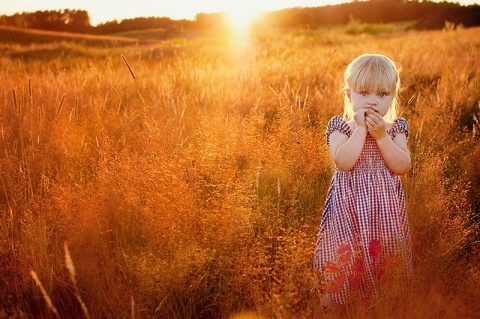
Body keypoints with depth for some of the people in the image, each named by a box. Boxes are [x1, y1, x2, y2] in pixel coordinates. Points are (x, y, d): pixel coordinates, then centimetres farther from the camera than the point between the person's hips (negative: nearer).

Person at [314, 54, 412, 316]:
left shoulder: (395, 129, 4)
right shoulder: (340, 127, -4)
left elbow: (402, 167, -10)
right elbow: (344, 161, -21)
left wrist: (381, 135, -16)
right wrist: (361, 128, -18)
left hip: (386, 206, 3)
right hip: (349, 205, -2)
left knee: (387, 253, 11)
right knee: (345, 255, 4)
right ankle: (334, 298, 24)